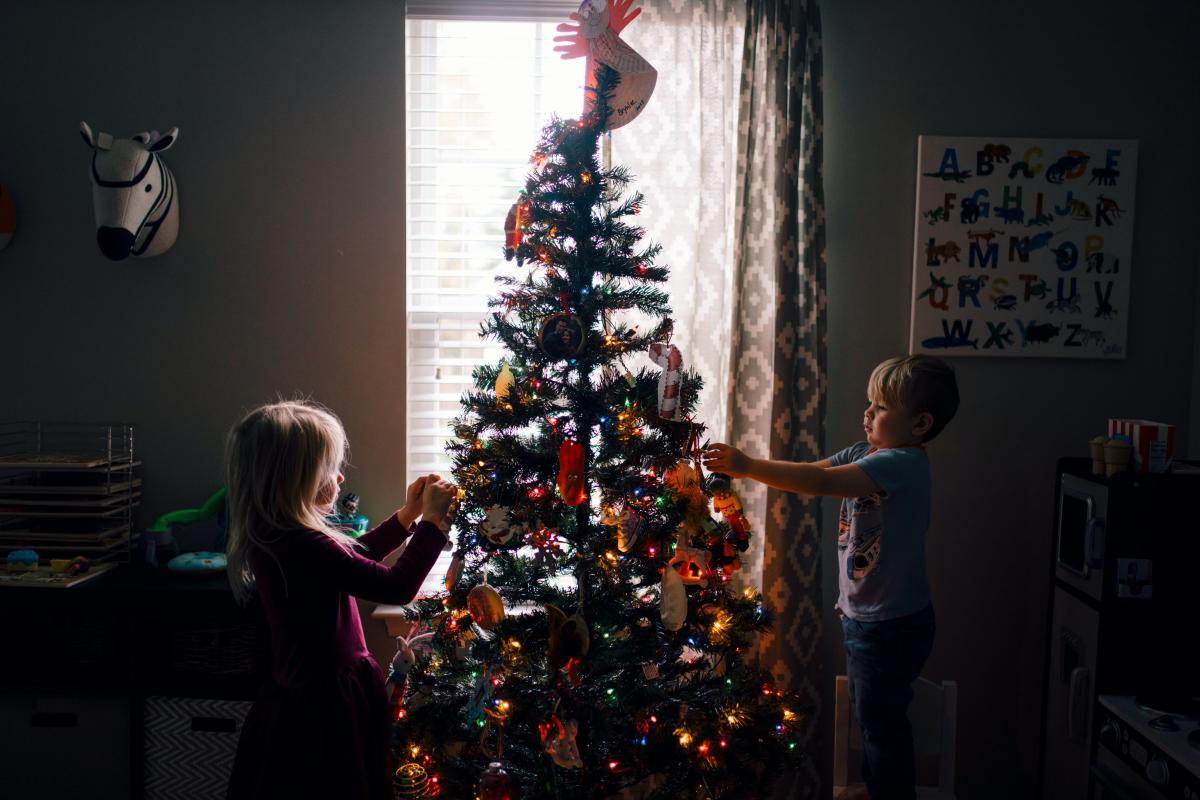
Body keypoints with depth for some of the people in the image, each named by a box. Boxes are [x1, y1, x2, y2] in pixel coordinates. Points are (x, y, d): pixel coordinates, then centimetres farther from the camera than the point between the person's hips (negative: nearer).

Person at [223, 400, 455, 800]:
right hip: (328, 706, -9)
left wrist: (406, 516, 14)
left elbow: (350, 557, 17)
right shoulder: (306, 548, -29)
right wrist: (431, 519, -16)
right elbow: (398, 587, -27)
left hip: (298, 698, 10)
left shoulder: (271, 539, 1)